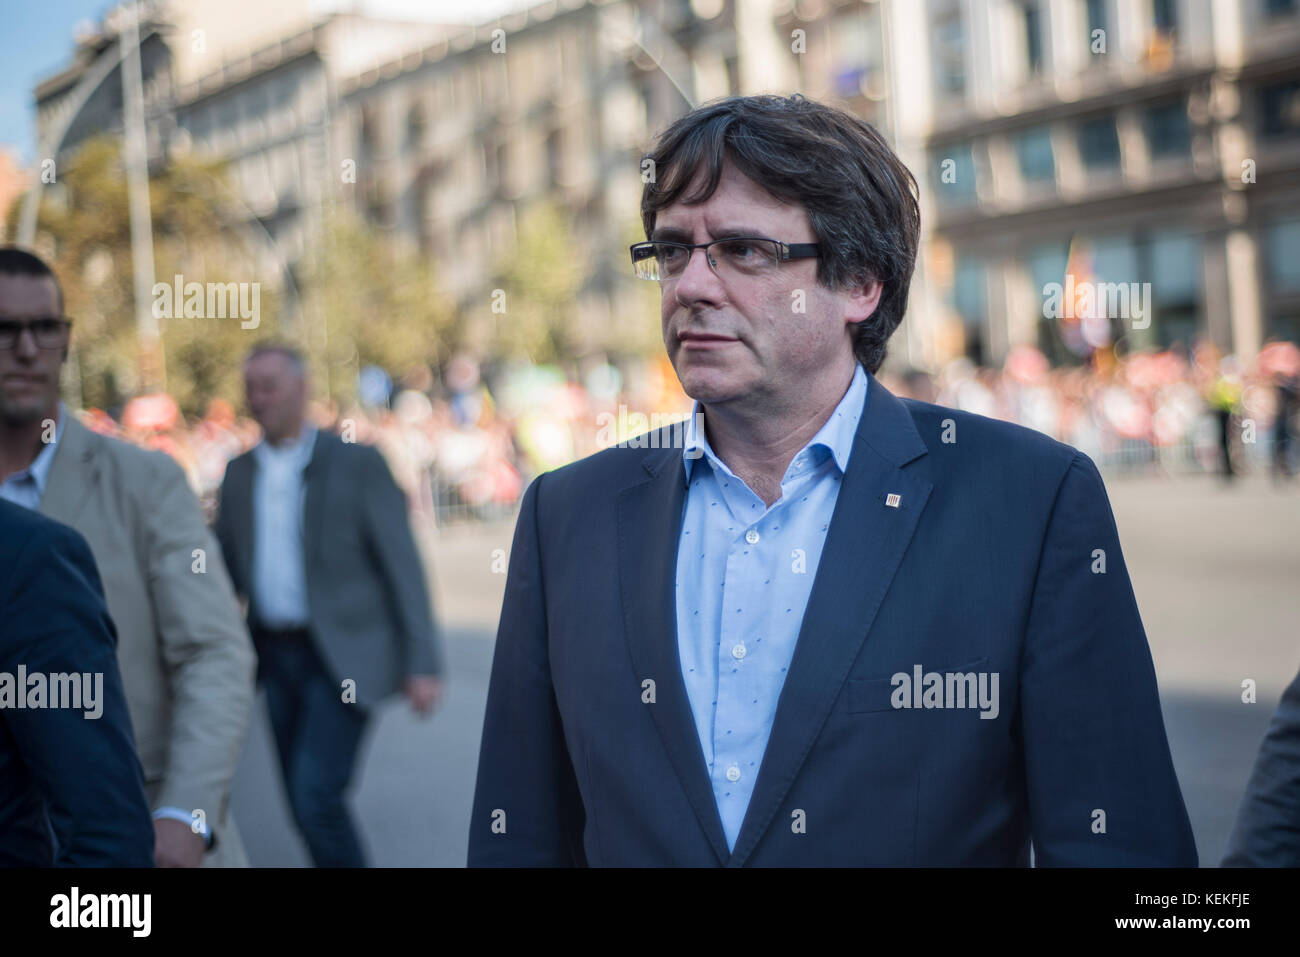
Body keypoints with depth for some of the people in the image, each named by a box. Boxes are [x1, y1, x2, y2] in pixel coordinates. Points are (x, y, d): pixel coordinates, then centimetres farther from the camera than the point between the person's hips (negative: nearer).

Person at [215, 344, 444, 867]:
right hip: (274, 654, 5)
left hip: (341, 655, -5)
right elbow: (226, 571, 15)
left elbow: (402, 564, -6)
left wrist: (423, 663, -12)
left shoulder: (358, 464, -4)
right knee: (305, 803, 9)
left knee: (315, 791, -16)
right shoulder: (239, 474, 10)